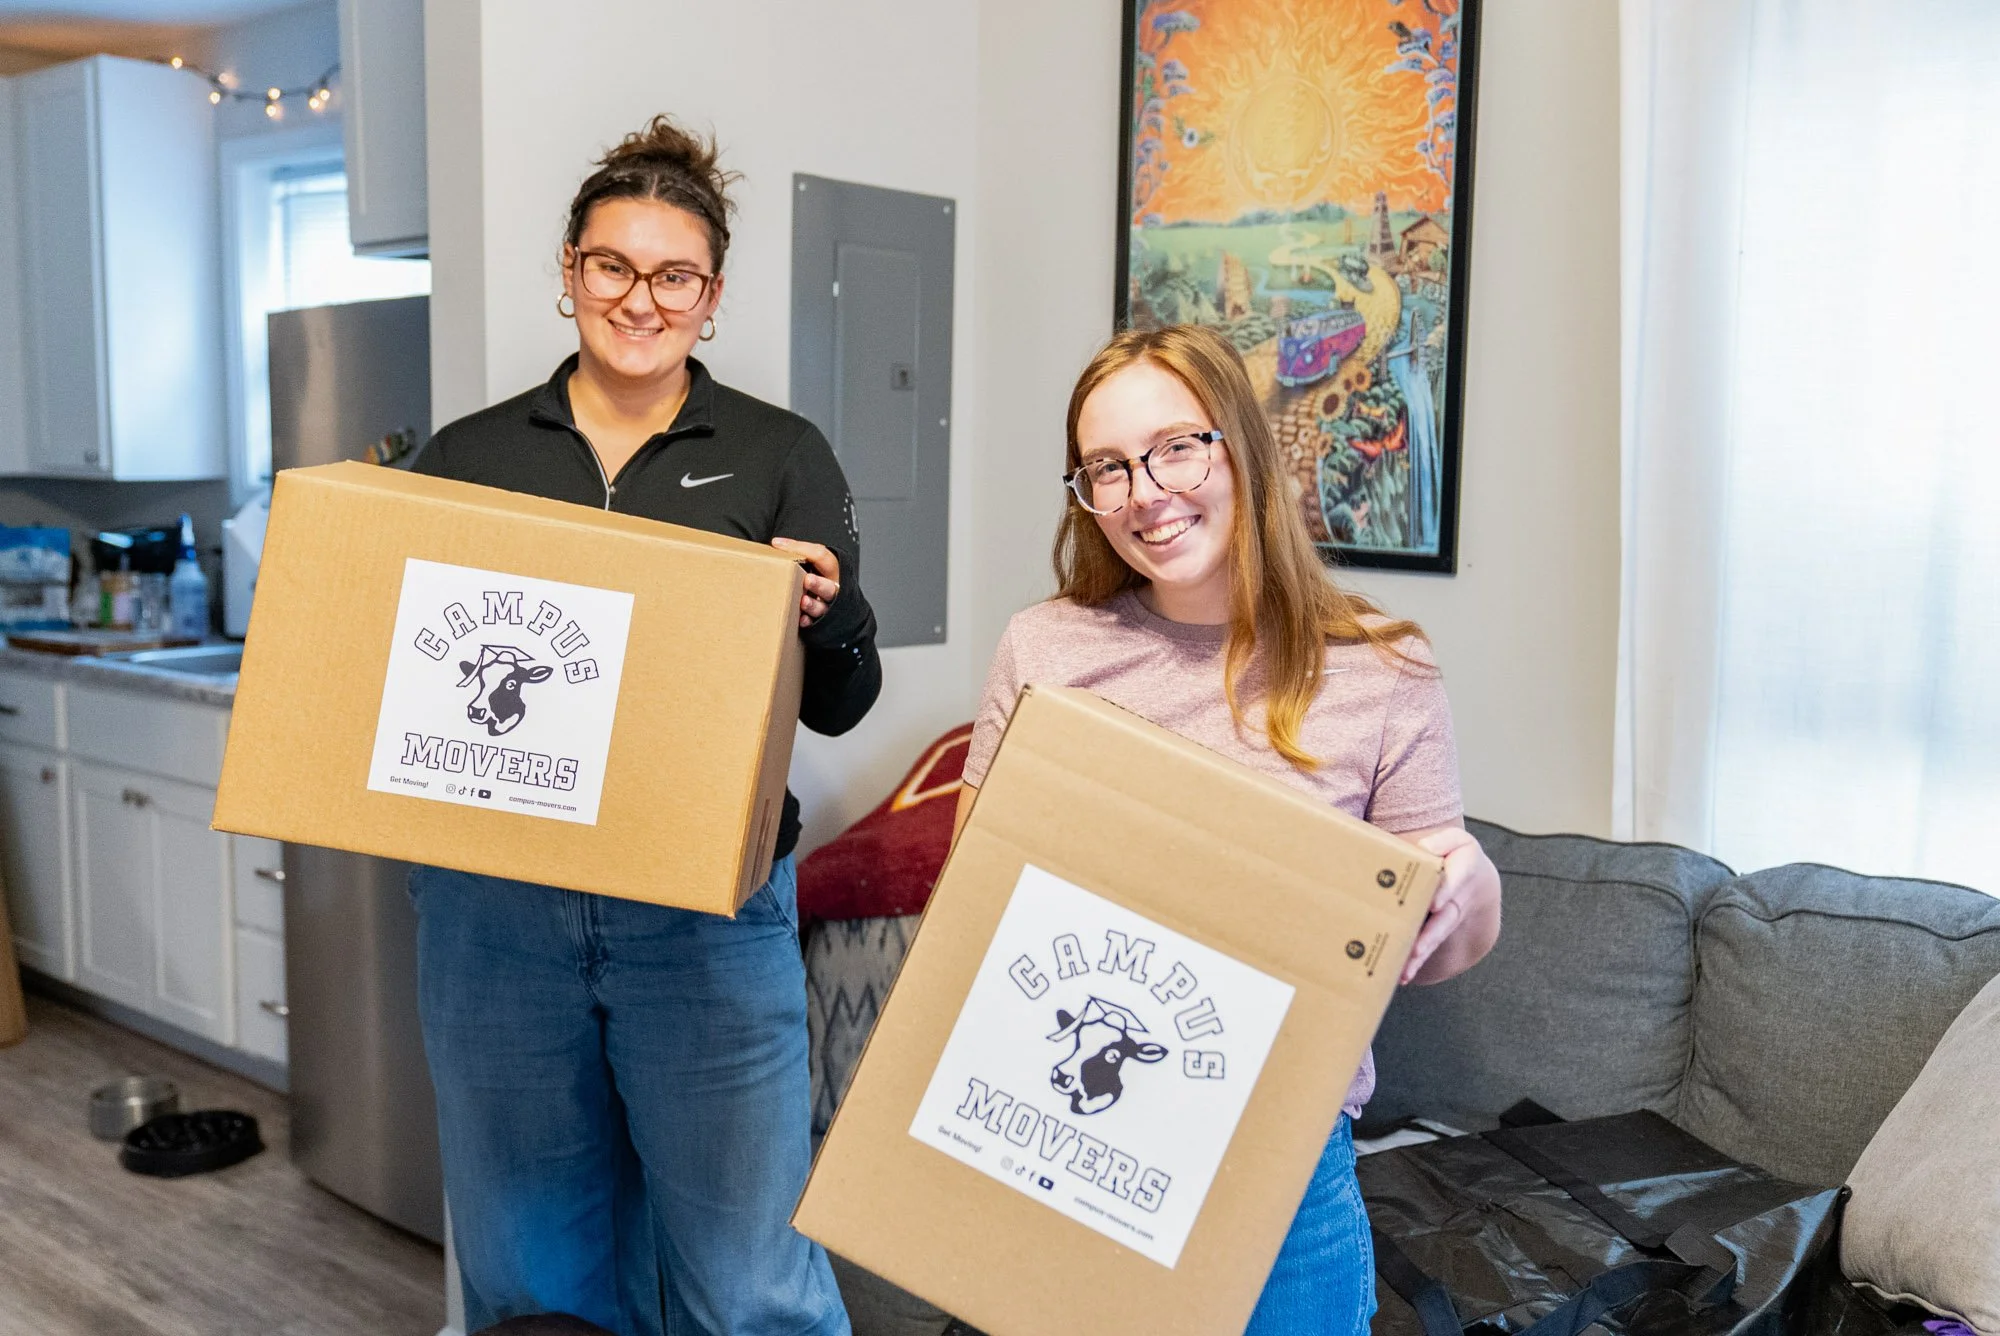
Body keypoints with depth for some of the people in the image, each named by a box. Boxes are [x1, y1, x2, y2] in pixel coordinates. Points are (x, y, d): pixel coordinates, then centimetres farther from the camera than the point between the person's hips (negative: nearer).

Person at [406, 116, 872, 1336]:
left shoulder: (781, 457, 3)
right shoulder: (467, 457, 9)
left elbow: (839, 710, 2)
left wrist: (830, 613, -18)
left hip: (705, 909, -2)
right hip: (494, 904, 3)